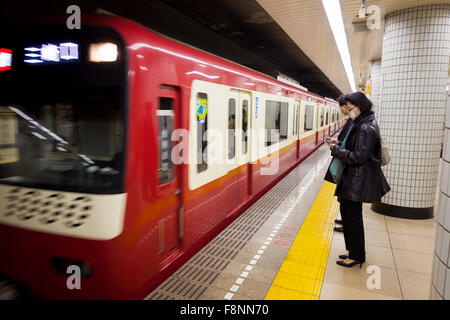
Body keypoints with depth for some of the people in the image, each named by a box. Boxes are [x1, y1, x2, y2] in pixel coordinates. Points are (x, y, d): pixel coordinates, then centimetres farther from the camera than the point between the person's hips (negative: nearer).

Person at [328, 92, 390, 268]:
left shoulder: (366, 128, -19)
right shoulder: (361, 124, 12)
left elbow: (358, 157, -21)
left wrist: (337, 150, -12)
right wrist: (339, 145, 4)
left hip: (357, 179, -10)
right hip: (353, 178, 10)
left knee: (352, 217, 0)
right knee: (349, 214, 17)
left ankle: (357, 256, 16)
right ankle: (355, 252, 31)